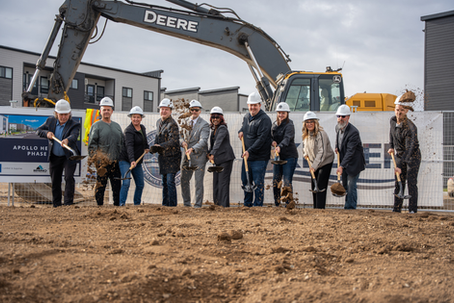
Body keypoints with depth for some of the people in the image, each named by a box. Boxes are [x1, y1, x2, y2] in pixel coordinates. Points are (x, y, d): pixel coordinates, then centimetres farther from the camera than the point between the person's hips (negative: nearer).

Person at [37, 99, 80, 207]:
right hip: (54, 157, 4)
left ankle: (68, 203, -12)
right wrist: (47, 133, -17)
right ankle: (56, 205, 22)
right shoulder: (50, 121, -1)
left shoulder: (74, 124, -15)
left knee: (69, 177, -17)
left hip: (69, 157, -4)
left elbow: (74, 136, -34)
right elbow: (39, 130, 6)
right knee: (55, 181, 10)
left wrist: (67, 140, -57)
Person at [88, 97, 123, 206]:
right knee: (101, 185, -2)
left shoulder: (117, 126, 19)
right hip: (103, 163, -4)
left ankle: (117, 206, 12)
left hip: (116, 163, 4)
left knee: (117, 187, 5)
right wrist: (96, 158, -15)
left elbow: (122, 143, 22)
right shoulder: (96, 126, 4)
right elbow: (91, 145, -2)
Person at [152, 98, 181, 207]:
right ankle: (165, 204, 20)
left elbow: (173, 141, -26)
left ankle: (173, 205, -7)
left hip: (172, 156, -8)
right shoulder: (158, 122, 11)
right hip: (162, 156, 8)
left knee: (170, 181, -12)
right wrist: (155, 146, 8)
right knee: (164, 182, 12)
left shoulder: (172, 124, -16)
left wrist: (160, 146, -36)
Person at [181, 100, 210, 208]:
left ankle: (198, 204, 5)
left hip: (199, 156, -6)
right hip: (187, 156, 6)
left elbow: (203, 141, -19)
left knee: (199, 181, -3)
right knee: (184, 180, 9)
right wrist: (183, 142, -5)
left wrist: (193, 149, -35)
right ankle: (186, 203, 22)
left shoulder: (204, 124, -7)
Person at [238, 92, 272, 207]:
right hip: (247, 156, 8)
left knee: (258, 183, -3)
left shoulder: (264, 119, -14)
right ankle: (247, 205, 29)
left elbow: (261, 139, -20)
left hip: (259, 157, -8)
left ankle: (258, 206, 7)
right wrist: (241, 131, 7)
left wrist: (250, 151, -26)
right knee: (245, 180, 15)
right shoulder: (246, 116, 11)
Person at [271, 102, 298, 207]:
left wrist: (280, 146, -48)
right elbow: (271, 136, 17)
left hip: (289, 156, -7)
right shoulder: (275, 124, 10)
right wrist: (272, 141, -7)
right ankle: (276, 204, 17)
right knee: (275, 181, 7)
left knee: (287, 182, -8)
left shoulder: (289, 125, -13)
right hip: (277, 156, 7)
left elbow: (287, 138, -30)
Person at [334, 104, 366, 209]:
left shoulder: (353, 132, -26)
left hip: (354, 163, -8)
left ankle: (351, 208, 2)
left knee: (351, 186, -7)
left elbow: (350, 151, -31)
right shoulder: (338, 127, 0)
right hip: (344, 161, 8)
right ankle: (347, 207, 27)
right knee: (345, 185, 14)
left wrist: (341, 166, -37)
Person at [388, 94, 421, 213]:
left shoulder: (410, 128, -28)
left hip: (413, 156, -6)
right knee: (398, 183, 5)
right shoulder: (393, 121, -5)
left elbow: (409, 148, -33)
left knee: (411, 182, -10)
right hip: (399, 155, 7)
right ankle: (397, 209, 9)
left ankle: (413, 210, -7)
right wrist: (391, 147, 6)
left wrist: (400, 166, -40)